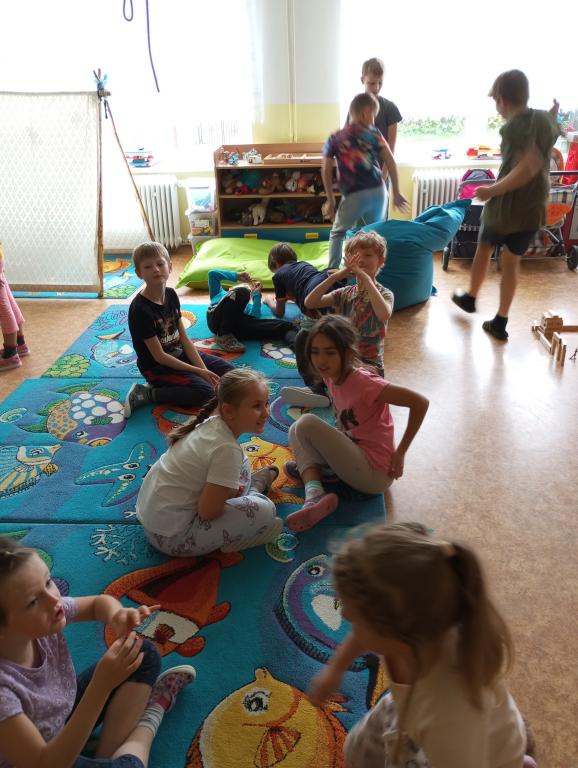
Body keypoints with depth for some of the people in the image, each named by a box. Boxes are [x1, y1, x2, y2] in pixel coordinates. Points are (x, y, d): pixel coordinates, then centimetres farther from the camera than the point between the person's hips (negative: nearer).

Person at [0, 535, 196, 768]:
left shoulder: (45, 614, -21)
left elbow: (98, 602, 0)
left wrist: (117, 616, -24)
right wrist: (102, 685, -42)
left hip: (64, 715, 7)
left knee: (144, 653, 4)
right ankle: (147, 722, 1)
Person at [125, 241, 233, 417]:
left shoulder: (171, 295, -1)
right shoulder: (140, 309, -23)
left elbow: (184, 338, 1)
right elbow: (159, 356, -21)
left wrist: (204, 369, -11)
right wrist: (198, 371, -19)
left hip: (180, 354, 8)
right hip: (156, 366, -8)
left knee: (229, 371, 4)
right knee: (205, 392, -24)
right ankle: (146, 394, -13)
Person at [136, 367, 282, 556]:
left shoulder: (211, 422, -3)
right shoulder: (227, 448, -27)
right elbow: (207, 511, -23)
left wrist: (232, 491, 3)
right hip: (172, 538, -9)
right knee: (264, 509, -17)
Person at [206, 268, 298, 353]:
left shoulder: (248, 306, 39)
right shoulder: (220, 292, 42)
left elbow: (254, 317, 14)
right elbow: (212, 273, 27)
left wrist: (257, 294, 20)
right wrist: (236, 276, 26)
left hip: (237, 325, 2)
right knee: (242, 292, -29)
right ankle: (223, 336, -26)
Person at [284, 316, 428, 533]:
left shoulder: (363, 382, -22)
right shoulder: (331, 375, 0)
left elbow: (420, 403, -23)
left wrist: (400, 453, -17)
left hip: (374, 474, -8)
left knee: (306, 424, -15)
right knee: (296, 432, 3)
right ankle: (315, 497, -13)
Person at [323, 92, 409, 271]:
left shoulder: (334, 138, 6)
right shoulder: (373, 133, 6)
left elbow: (326, 171, 4)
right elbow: (390, 162, 1)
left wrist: (330, 199, 12)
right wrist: (396, 192, 8)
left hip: (354, 195, -1)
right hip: (378, 191, 1)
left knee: (337, 234, 19)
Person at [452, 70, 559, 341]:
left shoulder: (514, 126, -20)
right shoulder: (546, 119, 5)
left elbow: (530, 166, -32)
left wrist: (492, 191, -25)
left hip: (506, 206, -6)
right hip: (534, 208, 6)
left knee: (484, 249, 22)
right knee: (511, 261, 16)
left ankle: (470, 298, 42)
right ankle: (500, 323, 16)